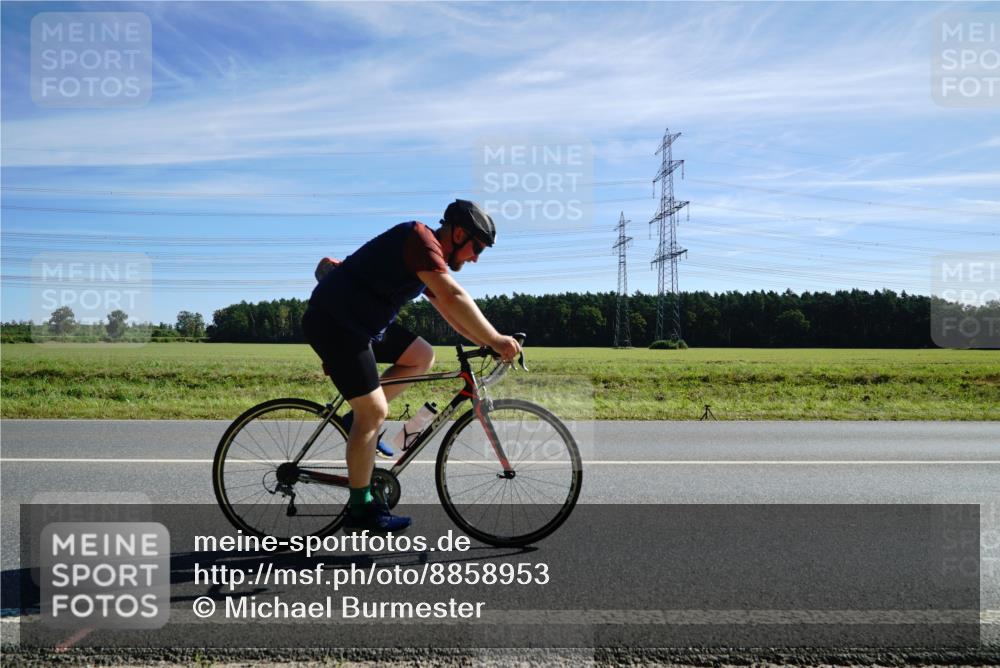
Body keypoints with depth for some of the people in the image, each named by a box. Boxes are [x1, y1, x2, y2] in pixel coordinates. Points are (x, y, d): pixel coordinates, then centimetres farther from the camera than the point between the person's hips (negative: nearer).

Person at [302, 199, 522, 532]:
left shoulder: (431, 261, 14)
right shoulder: (421, 239, -16)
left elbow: (451, 313, 17)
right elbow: (454, 298, -27)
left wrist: (491, 342, 7)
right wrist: (495, 339, -23)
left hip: (362, 321, 10)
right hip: (334, 321, -10)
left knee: (422, 356, 10)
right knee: (375, 411, -9)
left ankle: (361, 419, 12)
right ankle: (360, 509, 3)